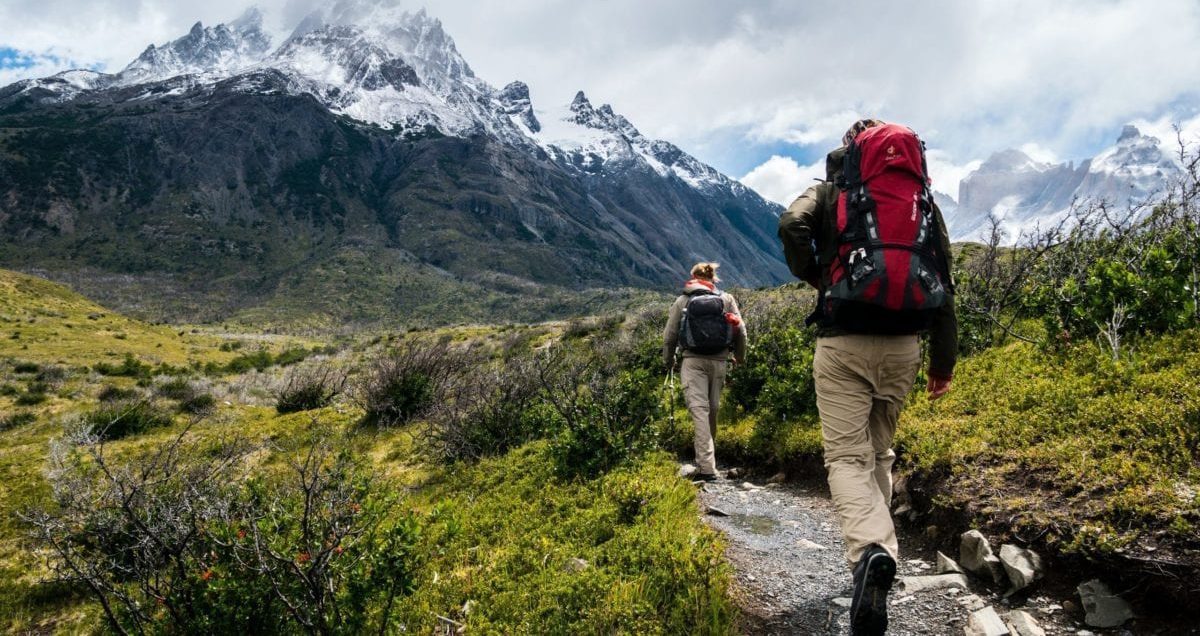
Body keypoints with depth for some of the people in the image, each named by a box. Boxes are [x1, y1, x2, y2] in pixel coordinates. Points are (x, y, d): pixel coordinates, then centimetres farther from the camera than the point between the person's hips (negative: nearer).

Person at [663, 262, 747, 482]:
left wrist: (669, 360, 23)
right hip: (719, 361, 2)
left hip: (692, 361, -2)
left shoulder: (682, 301, 7)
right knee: (713, 410, 13)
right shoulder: (726, 299, 10)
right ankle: (706, 462, 24)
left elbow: (669, 335, 7)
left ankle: (707, 467, -18)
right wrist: (739, 356, 23)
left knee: (699, 410, -8)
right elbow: (741, 331, 7)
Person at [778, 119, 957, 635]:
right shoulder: (921, 198, 14)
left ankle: (871, 550, -28)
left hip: (842, 342, -3)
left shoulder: (828, 192, 6)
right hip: (903, 344, 4)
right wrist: (944, 359, 12)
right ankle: (875, 548, 24)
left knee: (846, 455, -4)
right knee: (879, 452, 18)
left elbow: (791, 227, -16)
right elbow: (943, 282, 9)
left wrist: (815, 278, 2)